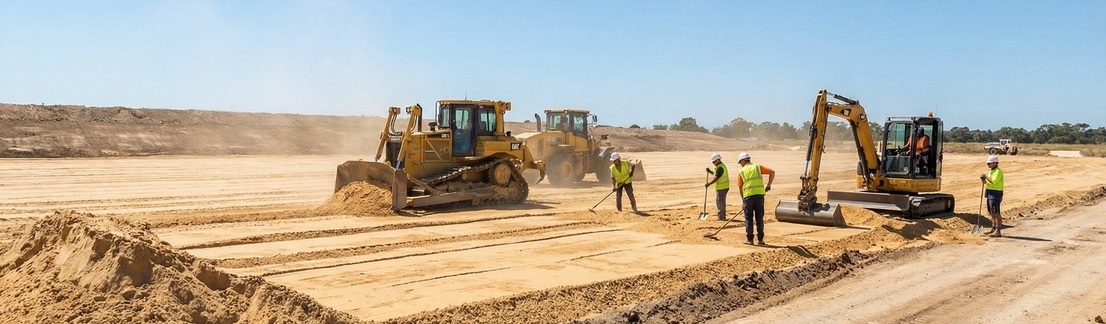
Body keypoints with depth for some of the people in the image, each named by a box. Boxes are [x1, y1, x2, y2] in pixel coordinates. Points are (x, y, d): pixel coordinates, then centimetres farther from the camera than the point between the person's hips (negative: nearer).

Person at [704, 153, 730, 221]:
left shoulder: (720, 168, -20)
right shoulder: (721, 165, 14)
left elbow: (716, 177, -27)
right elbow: (716, 174, 23)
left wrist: (709, 184, -29)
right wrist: (710, 171, 8)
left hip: (722, 188, -11)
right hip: (723, 187, 11)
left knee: (719, 202, -7)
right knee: (722, 202, 18)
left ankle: (721, 217, -4)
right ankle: (723, 216, 26)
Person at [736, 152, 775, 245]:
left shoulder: (741, 172, 7)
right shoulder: (758, 167, 10)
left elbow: (740, 188, 8)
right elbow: (772, 172, 2)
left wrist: (742, 201, 17)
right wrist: (769, 184, 8)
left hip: (748, 196, -1)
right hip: (759, 195, 1)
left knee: (748, 219, 8)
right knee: (759, 218, 9)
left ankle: (750, 240, 7)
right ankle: (760, 239, 10)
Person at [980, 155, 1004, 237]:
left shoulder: (998, 171, -14)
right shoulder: (991, 171, 16)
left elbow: (993, 181, -27)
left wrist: (986, 176, -15)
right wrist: (984, 180, 3)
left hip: (995, 194, -10)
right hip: (990, 193, 10)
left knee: (996, 213, -11)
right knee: (991, 212, 14)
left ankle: (998, 231, -11)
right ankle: (993, 229, 22)